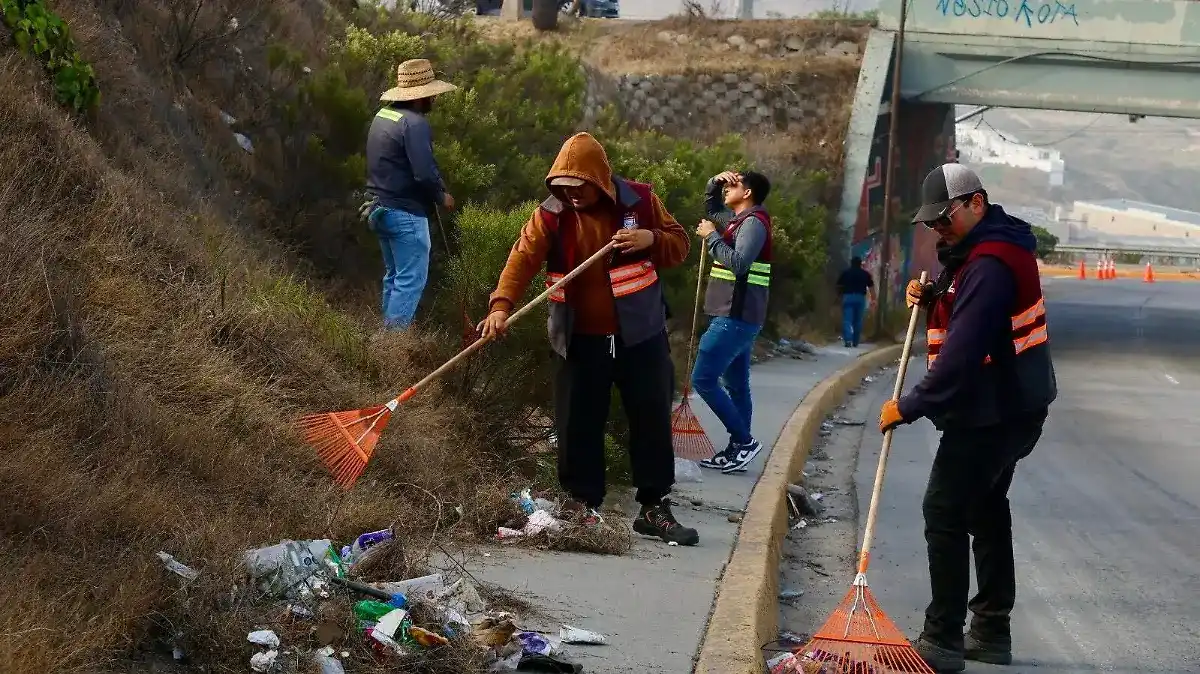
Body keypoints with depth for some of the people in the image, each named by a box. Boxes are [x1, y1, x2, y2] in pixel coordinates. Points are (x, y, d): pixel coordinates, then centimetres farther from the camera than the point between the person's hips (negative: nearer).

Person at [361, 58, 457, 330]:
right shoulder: (414, 123, -19)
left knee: (395, 275, 19)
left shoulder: (383, 115, 11)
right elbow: (424, 173, -24)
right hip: (405, 213, -10)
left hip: (381, 207, 10)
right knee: (412, 279, -6)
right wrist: (442, 197, -5)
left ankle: (389, 332, 23)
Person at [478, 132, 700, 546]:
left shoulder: (639, 201, -4)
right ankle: (582, 500, 18)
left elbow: (680, 245, 3)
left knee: (652, 420, 3)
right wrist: (501, 305, -33)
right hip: (579, 339, 0)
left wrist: (651, 240, -19)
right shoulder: (551, 215, -6)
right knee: (578, 422, 4)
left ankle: (654, 508, 12)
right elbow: (523, 257, -17)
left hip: (640, 336, 0)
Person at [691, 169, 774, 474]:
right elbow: (710, 207, 32)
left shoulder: (753, 222, -14)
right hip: (738, 317, 10)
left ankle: (743, 440, -10)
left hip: (735, 316, -10)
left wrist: (712, 236, -16)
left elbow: (738, 263, -26)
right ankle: (737, 449, 11)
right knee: (736, 385, 9)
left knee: (703, 379, -11)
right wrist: (715, 182, 13)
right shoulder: (739, 219, 15)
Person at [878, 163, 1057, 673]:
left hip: (991, 413, -11)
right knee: (986, 510, 17)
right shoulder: (980, 249, 11)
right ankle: (991, 633, 26)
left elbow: (963, 351, -28)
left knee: (945, 514, -7)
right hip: (1008, 407, 11)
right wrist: (932, 296, 4)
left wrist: (911, 406, -23)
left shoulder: (991, 263, -23)